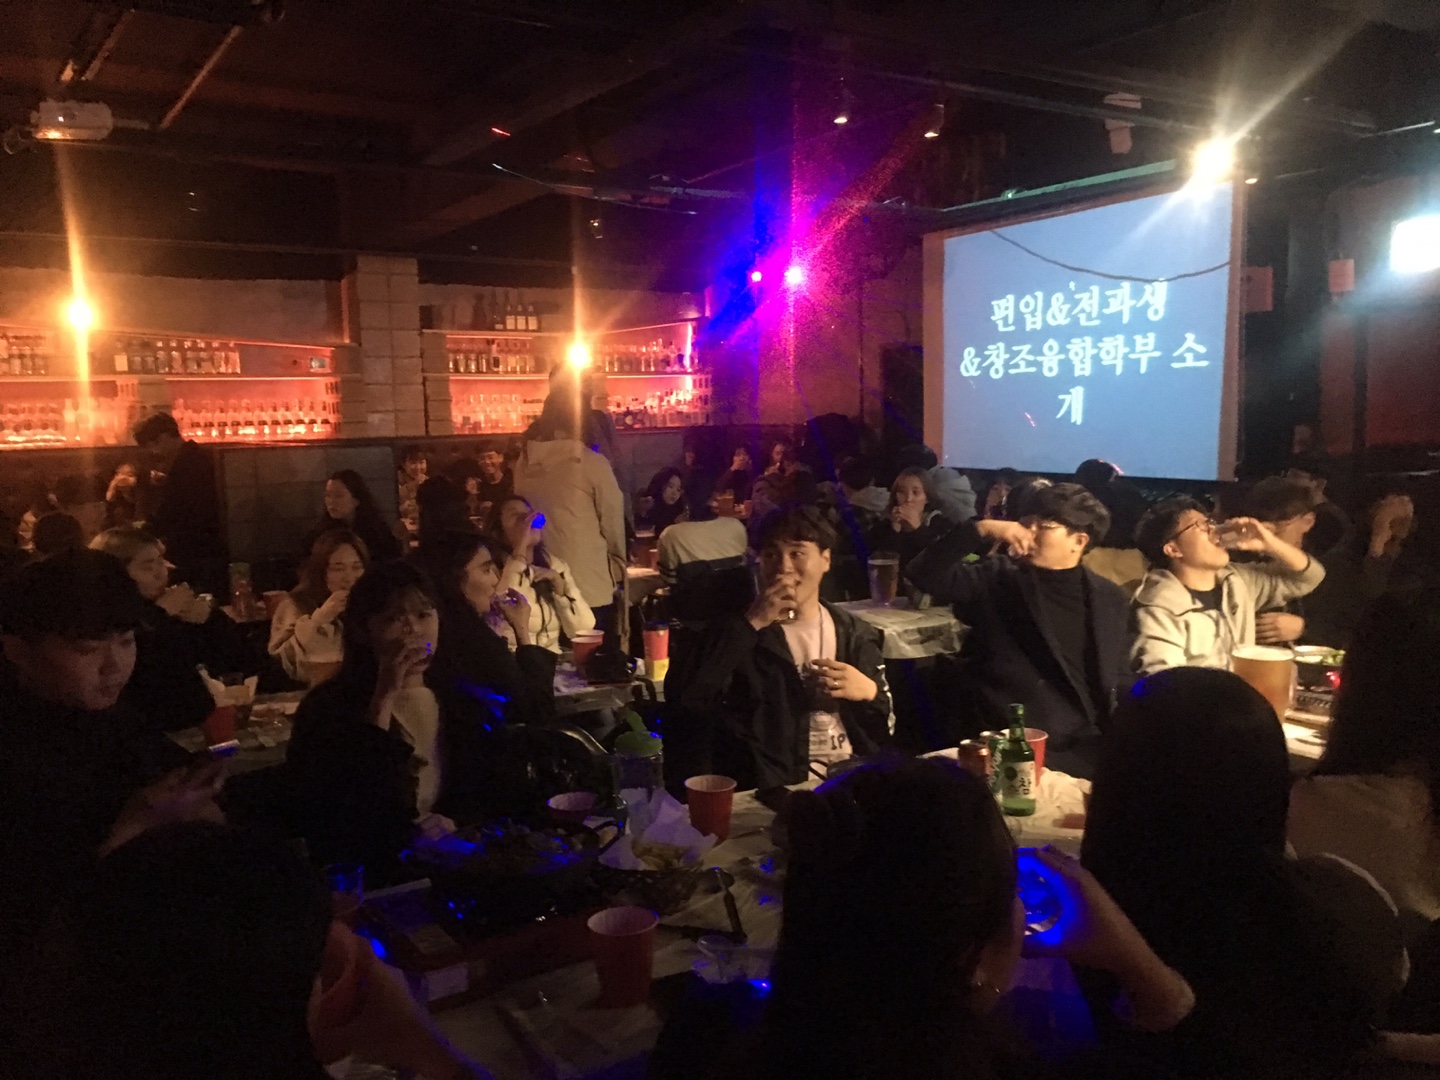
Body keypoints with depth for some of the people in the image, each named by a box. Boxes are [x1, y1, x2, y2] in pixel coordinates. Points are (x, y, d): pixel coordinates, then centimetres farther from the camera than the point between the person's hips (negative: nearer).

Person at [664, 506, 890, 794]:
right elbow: (681, 695, -15)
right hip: (777, 785, -3)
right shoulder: (739, 631, 2)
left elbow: (889, 728, 14)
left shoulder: (855, 633, 11)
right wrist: (750, 624, -15)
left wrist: (869, 693, -7)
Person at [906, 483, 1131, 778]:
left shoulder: (1108, 598, 12)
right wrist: (981, 530, -16)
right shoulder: (997, 579, 6)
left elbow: (1122, 682, 16)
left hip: (1082, 747, 3)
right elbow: (925, 575, -7)